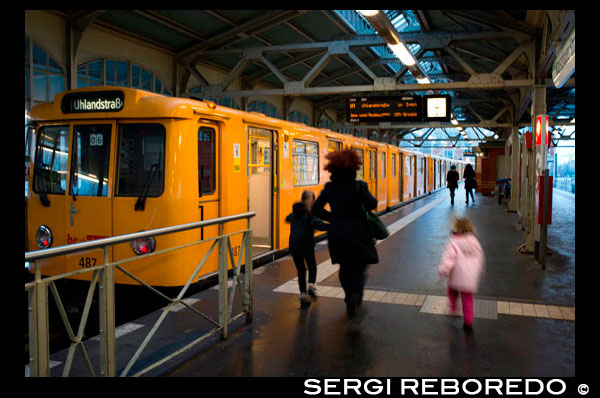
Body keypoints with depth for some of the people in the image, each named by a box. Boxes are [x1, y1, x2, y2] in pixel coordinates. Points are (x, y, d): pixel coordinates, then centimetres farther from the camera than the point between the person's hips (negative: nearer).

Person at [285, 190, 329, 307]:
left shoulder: (294, 213, 13)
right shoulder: (310, 213, -8)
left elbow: (287, 219, 36)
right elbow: (319, 225, -26)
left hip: (294, 246, 4)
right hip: (307, 245, -4)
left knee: (301, 270, 12)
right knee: (312, 266, 20)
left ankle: (303, 294, 5)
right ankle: (311, 285, 0)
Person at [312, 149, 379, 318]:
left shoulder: (329, 187, 0)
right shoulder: (359, 186, -11)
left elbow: (316, 209, 1)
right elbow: (370, 205, -22)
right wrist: (372, 199, 0)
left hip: (337, 233, 4)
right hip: (357, 233, -3)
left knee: (345, 268, 19)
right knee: (359, 267, 6)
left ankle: (350, 296, 24)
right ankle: (355, 293, -20)